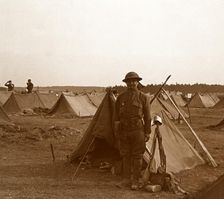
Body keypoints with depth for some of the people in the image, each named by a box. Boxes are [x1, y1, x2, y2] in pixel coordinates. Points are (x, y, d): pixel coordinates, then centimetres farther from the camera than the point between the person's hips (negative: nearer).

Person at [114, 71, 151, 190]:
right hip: (124, 131, 3)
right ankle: (126, 179, 20)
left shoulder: (143, 97, -2)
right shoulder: (120, 98, 6)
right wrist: (116, 131, 8)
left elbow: (147, 117, -1)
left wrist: (147, 133, -3)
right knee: (125, 155, 9)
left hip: (138, 130, -3)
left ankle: (136, 181, 8)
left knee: (137, 156, 0)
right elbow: (116, 116, 11)